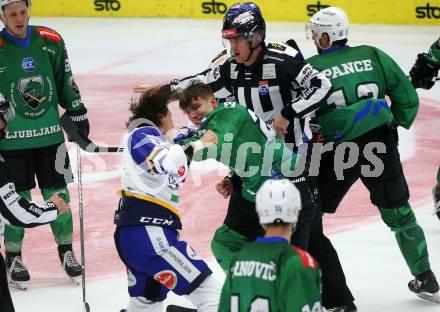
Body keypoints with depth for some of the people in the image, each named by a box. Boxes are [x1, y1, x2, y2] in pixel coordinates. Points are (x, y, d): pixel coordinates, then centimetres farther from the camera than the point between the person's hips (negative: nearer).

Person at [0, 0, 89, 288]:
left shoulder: (50, 41, -1)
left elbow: (65, 81, 11)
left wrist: (77, 112, 13)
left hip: (49, 134, 3)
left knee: (57, 193, 9)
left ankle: (66, 250, 23)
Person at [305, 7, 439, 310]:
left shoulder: (309, 68, -6)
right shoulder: (373, 56, 2)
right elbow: (408, 98, 6)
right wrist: (398, 123, 24)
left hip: (336, 153, -4)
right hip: (380, 146, 4)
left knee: (307, 224, 5)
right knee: (399, 214, 25)